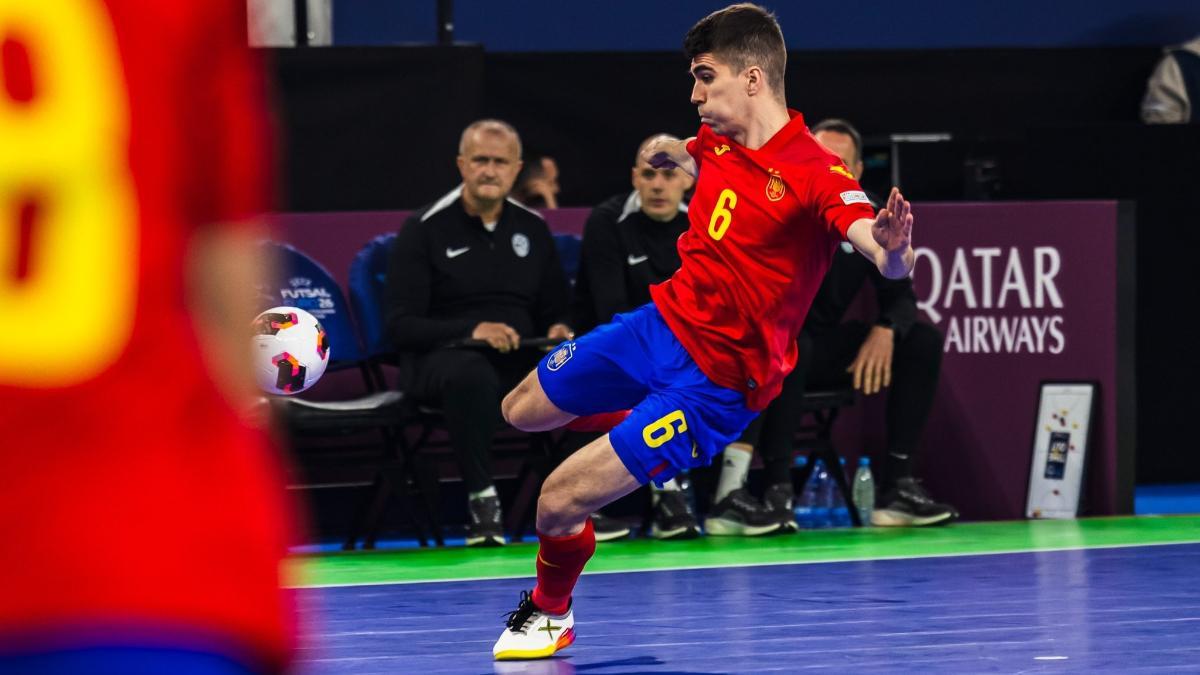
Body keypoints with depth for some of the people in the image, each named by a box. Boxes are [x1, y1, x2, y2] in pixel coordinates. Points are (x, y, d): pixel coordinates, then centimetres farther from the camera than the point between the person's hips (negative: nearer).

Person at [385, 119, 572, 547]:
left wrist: (559, 330, -4)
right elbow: (401, 327, -5)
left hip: (524, 359, 4)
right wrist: (471, 331, -20)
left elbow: (556, 311, 21)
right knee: (470, 373, -41)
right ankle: (482, 501, -34)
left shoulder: (532, 228, 15)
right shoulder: (425, 230, 1)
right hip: (445, 357, -4)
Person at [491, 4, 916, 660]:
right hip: (663, 323, 8)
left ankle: (551, 613, 21)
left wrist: (892, 248, -60)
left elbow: (889, 259, -42)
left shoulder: (815, 174, -25)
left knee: (559, 501, -11)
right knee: (521, 410, 26)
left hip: (716, 380, -8)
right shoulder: (718, 141, -2)